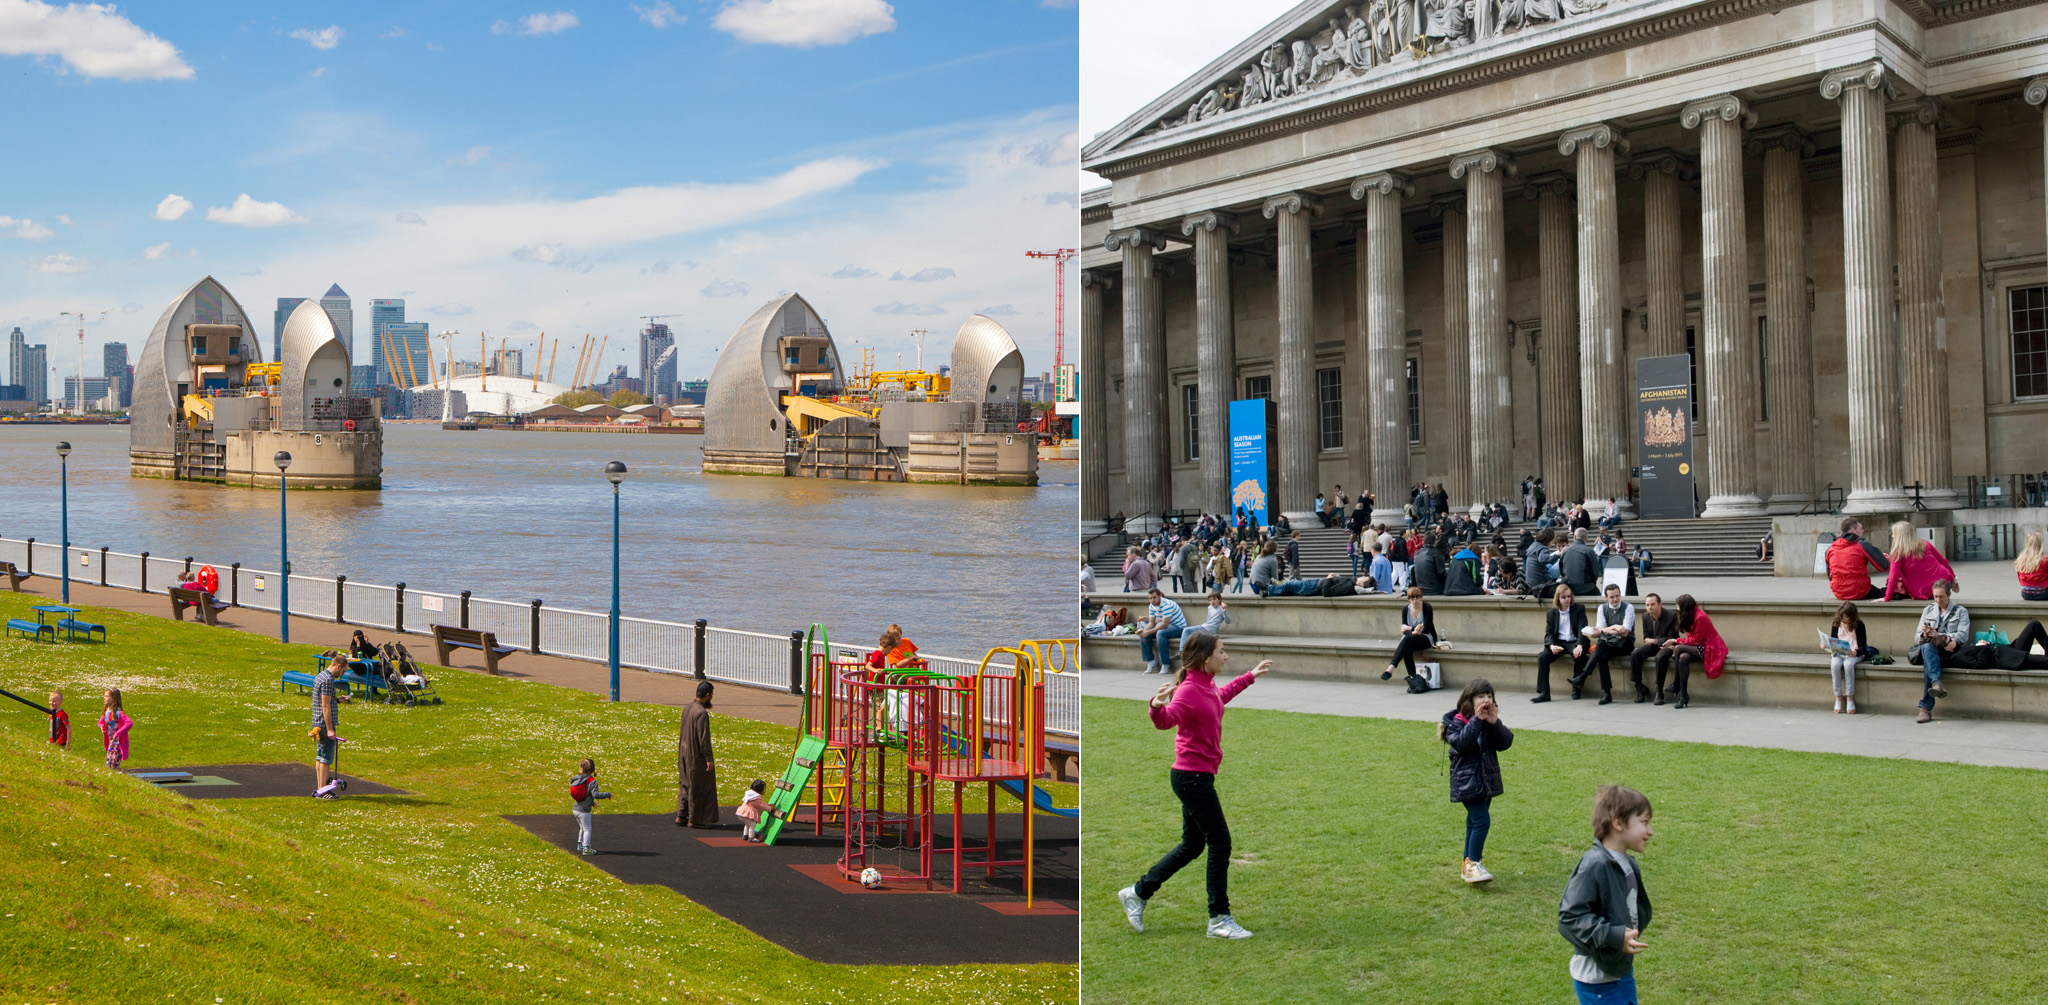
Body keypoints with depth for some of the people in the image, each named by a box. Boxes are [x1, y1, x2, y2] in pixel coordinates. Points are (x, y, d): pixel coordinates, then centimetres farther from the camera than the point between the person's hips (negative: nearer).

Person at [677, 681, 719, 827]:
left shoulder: (686, 708, 3)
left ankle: (681, 816, 18)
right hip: (697, 755, -8)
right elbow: (703, 738, -24)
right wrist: (709, 759, -20)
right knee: (698, 787, 3)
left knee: (685, 785, 17)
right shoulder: (702, 713, -23)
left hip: (684, 753, 8)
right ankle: (694, 819, 10)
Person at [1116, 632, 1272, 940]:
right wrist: (1158, 706, -58)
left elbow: (1222, 695, 35)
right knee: (1220, 843, -4)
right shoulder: (1189, 690, -19)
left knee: (1192, 845, 16)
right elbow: (1165, 720, -36)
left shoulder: (1207, 686, 9)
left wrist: (1250, 677, 44)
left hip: (1196, 777, 10)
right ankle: (1219, 919, 4)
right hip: (1193, 776, -10)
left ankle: (1137, 893, 24)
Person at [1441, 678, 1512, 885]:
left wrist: (1494, 723, -19)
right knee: (1481, 820, -18)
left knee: (1474, 823, 15)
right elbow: (1461, 744, -28)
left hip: (1487, 780, 7)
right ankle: (1472, 864, -10)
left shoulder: (1491, 721, 8)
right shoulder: (1457, 722, -10)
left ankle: (1468, 865, 26)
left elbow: (1506, 742, -4)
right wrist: (1476, 720, -27)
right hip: (1467, 781, -7)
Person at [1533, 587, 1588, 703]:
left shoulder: (1579, 609, 4)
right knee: (1542, 657, -24)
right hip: (1558, 642, 2)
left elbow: (1582, 629, -7)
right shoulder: (1551, 613, 10)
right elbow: (1548, 633, 5)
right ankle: (1544, 693, -24)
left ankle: (1576, 688, -15)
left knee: (1579, 655, -35)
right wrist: (1551, 645, -18)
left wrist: (1579, 645, -25)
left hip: (1574, 642, -2)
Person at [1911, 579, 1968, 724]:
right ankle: (1936, 683, -58)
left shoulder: (1960, 611, 17)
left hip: (1951, 652, -2)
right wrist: (1924, 635, -9)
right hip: (1928, 649, 2)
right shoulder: (1928, 610, 27)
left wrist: (1938, 635, -16)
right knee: (1927, 646, -38)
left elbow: (1963, 636, -1)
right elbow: (1917, 638, 18)